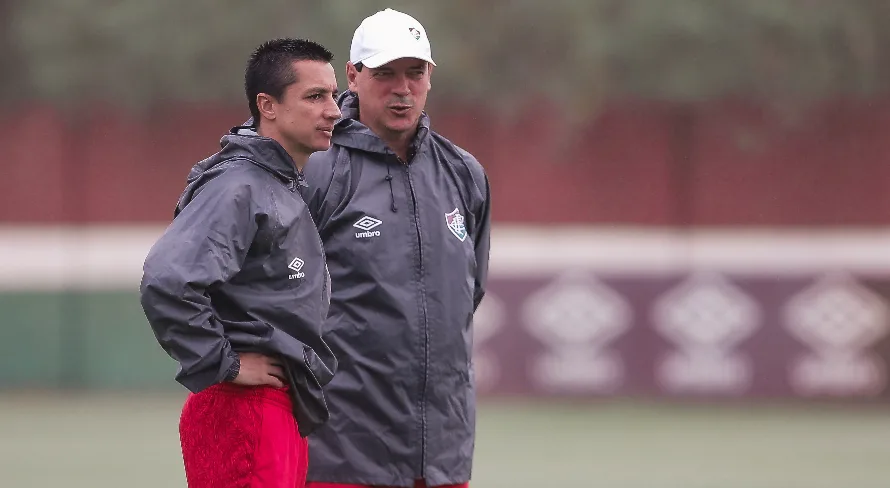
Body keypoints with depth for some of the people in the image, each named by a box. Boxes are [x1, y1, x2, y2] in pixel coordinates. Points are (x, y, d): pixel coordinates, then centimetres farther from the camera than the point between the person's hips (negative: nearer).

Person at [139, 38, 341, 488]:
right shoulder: (238, 188, -15)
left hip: (287, 413, 10)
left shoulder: (290, 188, 17)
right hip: (244, 410, -10)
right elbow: (166, 282, -27)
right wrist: (224, 364, -18)